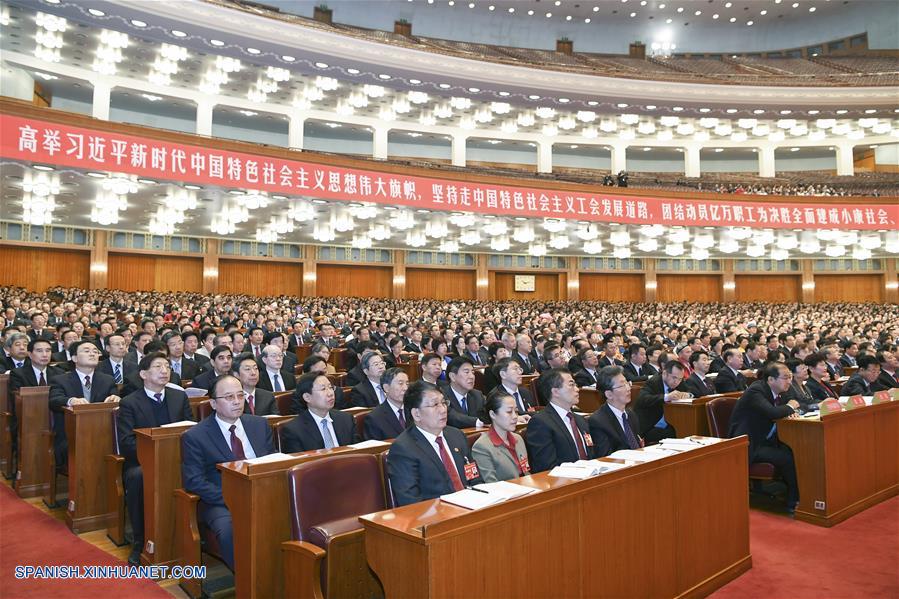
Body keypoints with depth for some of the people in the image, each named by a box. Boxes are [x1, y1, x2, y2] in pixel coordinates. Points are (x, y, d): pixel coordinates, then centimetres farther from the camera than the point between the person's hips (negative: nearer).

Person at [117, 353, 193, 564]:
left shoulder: (180, 397, 13)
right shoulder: (129, 403, 1)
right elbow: (126, 443, -8)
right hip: (141, 462, -2)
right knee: (137, 476, -36)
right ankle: (139, 542, -19)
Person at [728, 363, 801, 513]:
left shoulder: (771, 390, 8)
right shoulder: (755, 391, -19)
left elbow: (776, 413, 18)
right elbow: (772, 413, -33)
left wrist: (789, 411, -5)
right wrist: (789, 407, -12)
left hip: (764, 440, 9)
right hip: (749, 445, -9)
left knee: (793, 451, -13)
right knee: (786, 457, -22)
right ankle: (793, 503, -5)